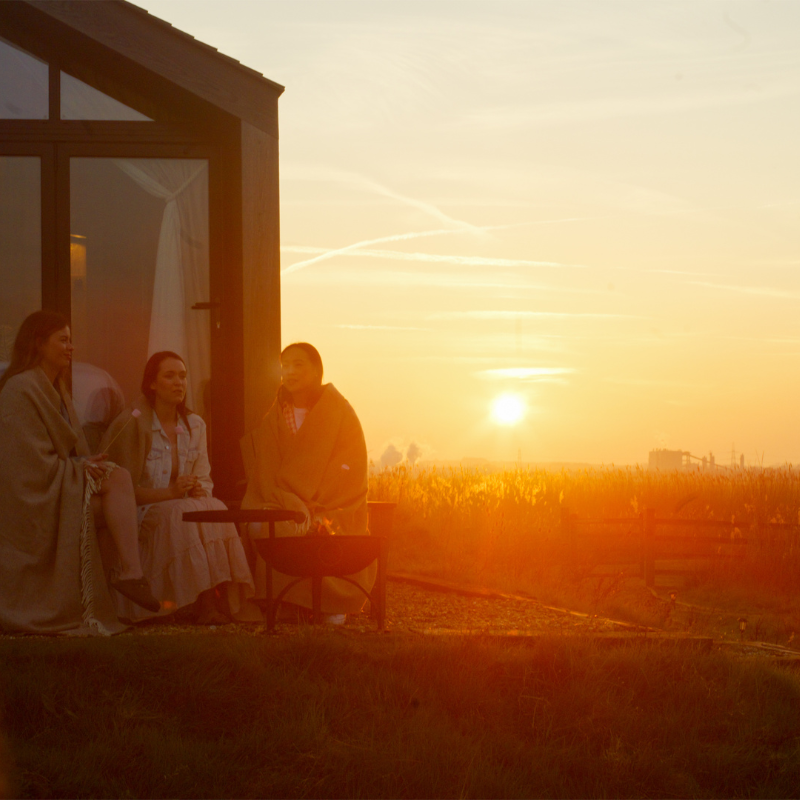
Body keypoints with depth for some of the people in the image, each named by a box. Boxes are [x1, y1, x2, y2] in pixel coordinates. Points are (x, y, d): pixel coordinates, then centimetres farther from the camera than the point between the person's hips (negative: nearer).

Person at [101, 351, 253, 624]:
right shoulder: (132, 424, -4)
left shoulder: (195, 425, 14)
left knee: (215, 508, -27)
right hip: (141, 515, -5)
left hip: (184, 509, 5)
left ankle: (222, 597, -35)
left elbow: (204, 479, 12)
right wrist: (170, 493, -22)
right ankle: (204, 601, -40)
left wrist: (201, 491, -14)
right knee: (184, 514, -35)